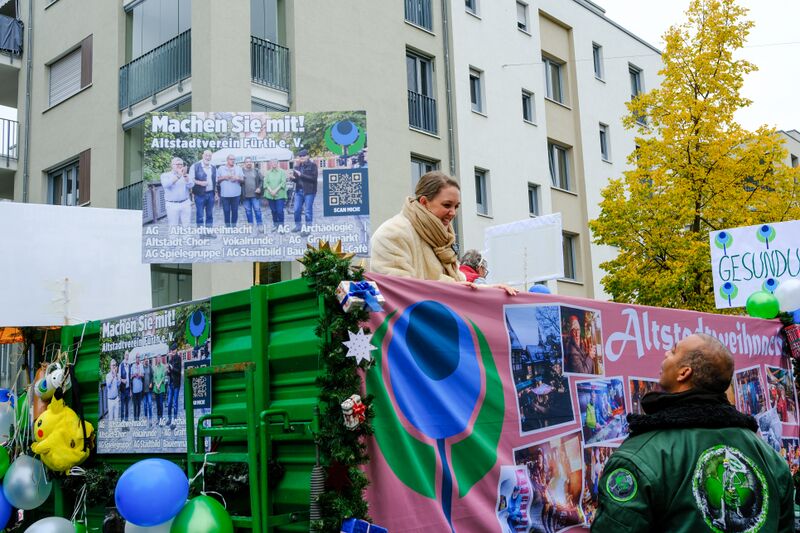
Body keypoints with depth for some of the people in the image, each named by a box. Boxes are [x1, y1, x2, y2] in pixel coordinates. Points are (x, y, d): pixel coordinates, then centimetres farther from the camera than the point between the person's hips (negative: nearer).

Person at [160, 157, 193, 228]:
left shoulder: (185, 176, 11)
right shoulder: (165, 175, 3)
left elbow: (191, 185, -8)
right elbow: (166, 185, -18)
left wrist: (185, 175, -26)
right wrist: (178, 175, -27)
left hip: (185, 204, 2)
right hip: (172, 205, -2)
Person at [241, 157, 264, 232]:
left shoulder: (256, 170, 6)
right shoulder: (241, 171, 5)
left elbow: (262, 180, 7)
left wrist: (259, 188, -5)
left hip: (255, 194, -1)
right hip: (246, 195, 1)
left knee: (257, 209, -3)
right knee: (248, 211, 7)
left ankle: (259, 225, 5)